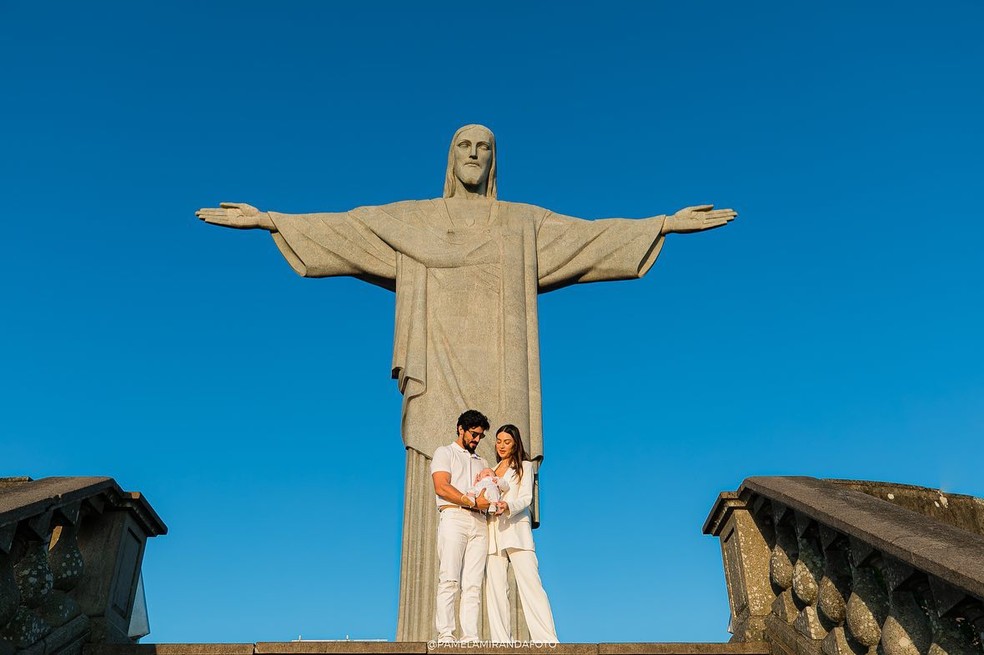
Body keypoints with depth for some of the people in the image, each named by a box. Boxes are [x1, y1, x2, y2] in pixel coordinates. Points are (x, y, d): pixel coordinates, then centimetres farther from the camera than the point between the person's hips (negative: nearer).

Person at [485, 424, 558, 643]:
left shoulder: (524, 466, 13)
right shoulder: (492, 470, 27)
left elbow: (526, 497, 0)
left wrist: (508, 506, -20)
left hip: (515, 527, -4)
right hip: (492, 530, 4)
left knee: (529, 582, -14)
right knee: (495, 586, -4)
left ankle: (546, 639, -18)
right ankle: (501, 640, -4)